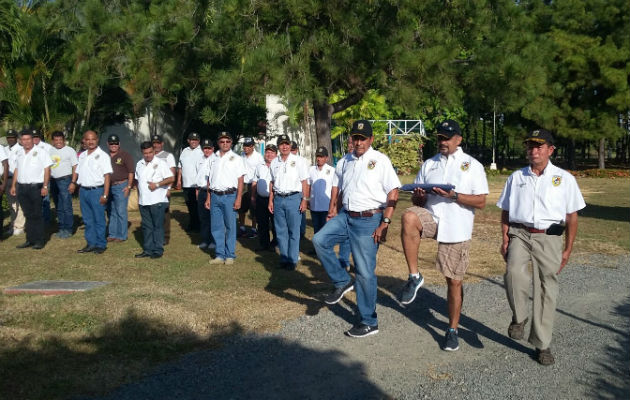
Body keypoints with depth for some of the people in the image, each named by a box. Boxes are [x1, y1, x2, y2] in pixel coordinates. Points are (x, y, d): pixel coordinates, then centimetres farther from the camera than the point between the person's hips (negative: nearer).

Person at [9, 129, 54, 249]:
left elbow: (47, 169, -8)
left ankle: (40, 240, 4)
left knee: (37, 215, -2)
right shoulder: (19, 153, 14)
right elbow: (16, 170, 20)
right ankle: (30, 239, 17)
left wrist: (45, 186, -14)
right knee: (28, 215, 10)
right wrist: (13, 185, 14)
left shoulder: (40, 152, -4)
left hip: (36, 187, -6)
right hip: (22, 188, 6)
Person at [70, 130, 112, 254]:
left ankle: (101, 245, 8)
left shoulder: (102, 155, -7)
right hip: (83, 191, 7)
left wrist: (105, 194, -18)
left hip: (96, 191, -6)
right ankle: (91, 244, 19)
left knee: (99, 220, -1)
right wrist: (73, 182, 4)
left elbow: (107, 176, -12)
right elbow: (77, 171, 24)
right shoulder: (82, 156, 14)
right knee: (87, 220, 11)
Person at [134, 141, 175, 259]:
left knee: (158, 226, -2)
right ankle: (148, 249, 17)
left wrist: (157, 184, -17)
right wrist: (139, 196, 16)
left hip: (157, 201, -6)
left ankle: (158, 250, 4)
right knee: (146, 226, 10)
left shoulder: (160, 163, -5)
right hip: (143, 201, 6)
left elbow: (171, 178, -10)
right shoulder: (139, 164, 14)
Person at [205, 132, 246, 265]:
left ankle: (230, 255, 9)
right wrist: (208, 197, 9)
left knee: (230, 226, 1)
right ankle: (219, 255, 14)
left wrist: (238, 199, -9)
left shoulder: (236, 158, 2)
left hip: (229, 195, -3)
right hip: (215, 196, 4)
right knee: (216, 227, 6)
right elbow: (209, 179, 14)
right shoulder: (213, 158, 12)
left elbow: (240, 180, -2)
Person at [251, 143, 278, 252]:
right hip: (261, 199, 5)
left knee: (275, 224, 1)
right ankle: (263, 244, 18)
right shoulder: (259, 167, 15)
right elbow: (254, 183, 18)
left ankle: (274, 244, 11)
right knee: (262, 224, 9)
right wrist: (253, 197, 13)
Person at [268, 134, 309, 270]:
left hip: (294, 198, -4)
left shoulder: (298, 161, 1)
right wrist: (270, 200, 11)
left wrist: (304, 200, -8)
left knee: (294, 231, -2)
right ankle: (284, 259, 15)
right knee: (281, 231, 7)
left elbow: (304, 182, -1)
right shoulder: (274, 162, 12)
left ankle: (292, 260, 4)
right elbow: (272, 183, 17)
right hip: (278, 199, 4)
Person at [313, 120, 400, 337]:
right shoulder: (347, 161, 11)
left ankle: (369, 322, 11)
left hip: (368, 220, -6)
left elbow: (393, 193, -12)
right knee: (319, 240, -13)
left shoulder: (380, 160, -9)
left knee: (365, 272, -3)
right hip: (346, 216, 6)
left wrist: (385, 224, -17)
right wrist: (335, 208, 13)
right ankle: (342, 282, 5)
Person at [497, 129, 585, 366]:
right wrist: (505, 240, 4)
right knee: (515, 272, -28)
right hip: (520, 234, 1)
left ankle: (542, 345, 15)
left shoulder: (564, 179, 5)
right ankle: (519, 317, -5)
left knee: (547, 290, 2)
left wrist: (568, 249, 4)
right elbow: (506, 211, 14)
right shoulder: (516, 177, 11)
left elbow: (572, 216, 7)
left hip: (549, 238, -1)